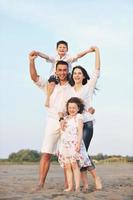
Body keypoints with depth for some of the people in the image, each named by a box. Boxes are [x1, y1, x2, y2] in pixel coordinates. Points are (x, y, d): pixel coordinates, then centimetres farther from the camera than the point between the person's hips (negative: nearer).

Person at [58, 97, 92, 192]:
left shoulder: (79, 117, 3)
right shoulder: (65, 118, 20)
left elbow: (80, 131, -7)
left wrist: (78, 143, -16)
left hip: (74, 144, -5)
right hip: (65, 144, 5)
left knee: (74, 165, -12)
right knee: (67, 166, 0)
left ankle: (77, 187, -11)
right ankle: (70, 186, 2)